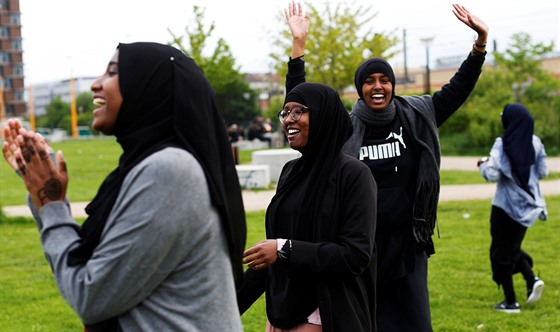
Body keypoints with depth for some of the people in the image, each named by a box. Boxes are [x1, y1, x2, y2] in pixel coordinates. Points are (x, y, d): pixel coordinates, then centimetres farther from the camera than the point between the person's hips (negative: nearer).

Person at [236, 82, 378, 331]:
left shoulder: (352, 174, -12)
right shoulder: (290, 171, 7)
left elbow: (357, 254, -18)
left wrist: (286, 250, -23)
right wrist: (232, 303, 13)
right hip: (280, 311, 6)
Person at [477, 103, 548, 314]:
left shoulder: (503, 144, -17)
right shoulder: (535, 142, -2)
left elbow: (492, 175, -22)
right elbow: (543, 172, 5)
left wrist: (483, 164, -2)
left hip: (506, 207, -5)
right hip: (528, 205, 5)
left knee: (501, 252, 8)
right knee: (513, 246, 24)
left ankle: (511, 302, 10)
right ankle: (531, 279, 3)